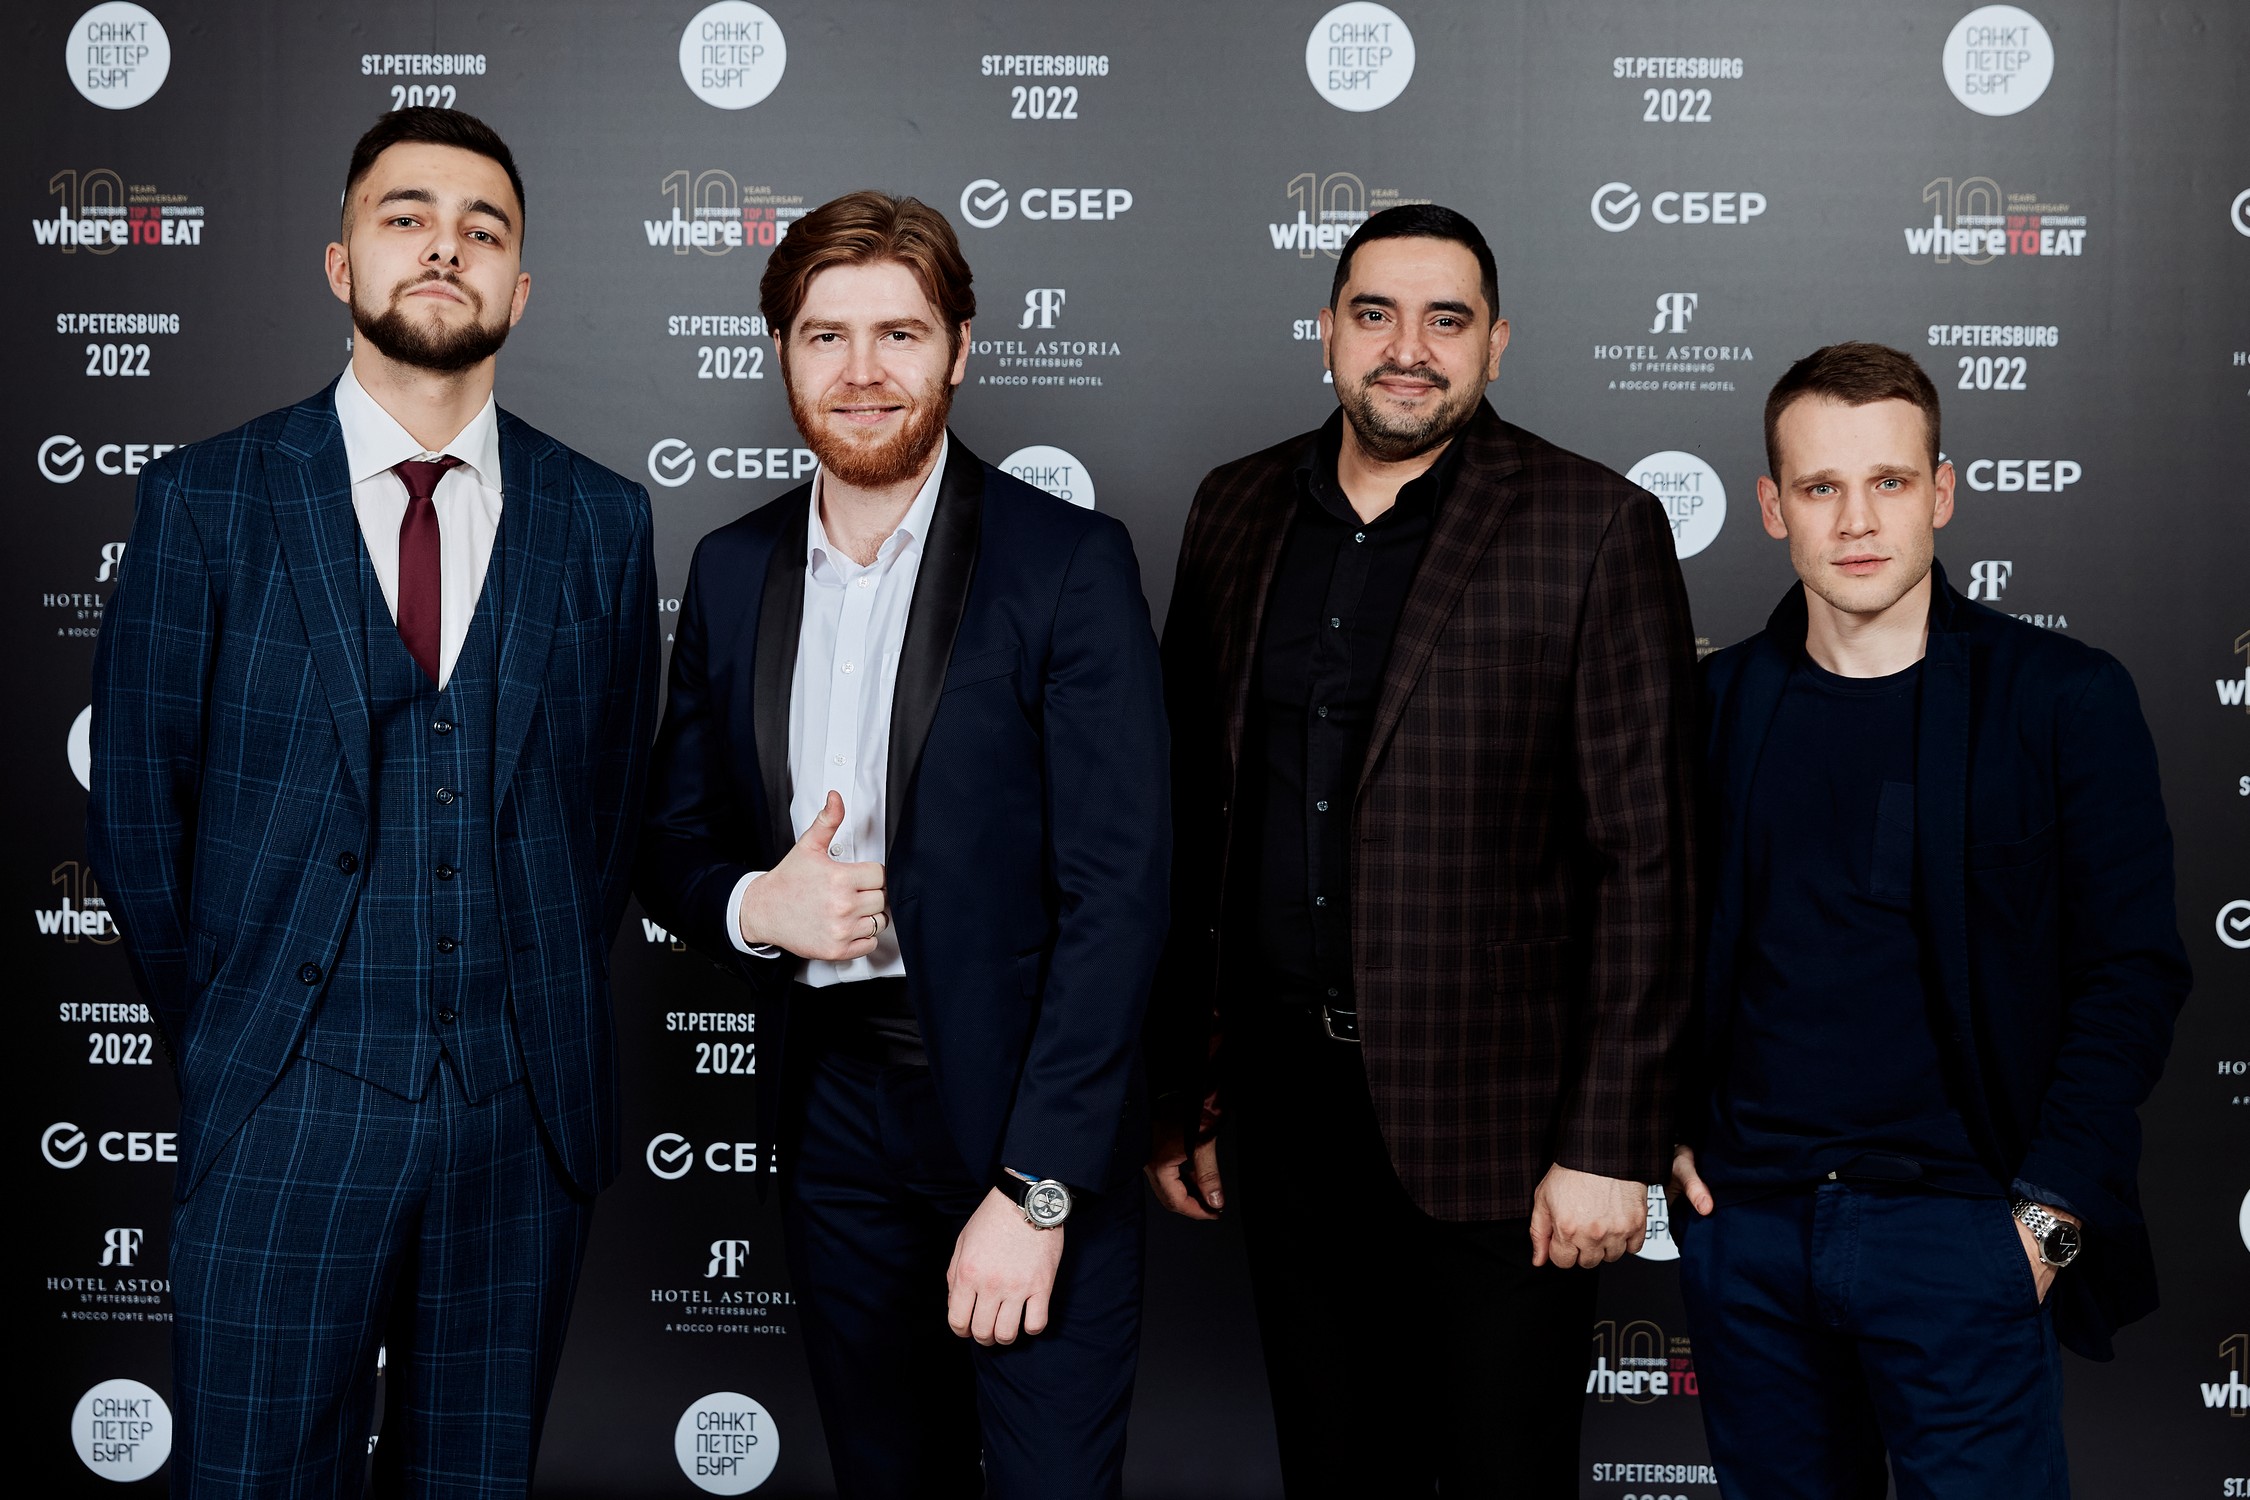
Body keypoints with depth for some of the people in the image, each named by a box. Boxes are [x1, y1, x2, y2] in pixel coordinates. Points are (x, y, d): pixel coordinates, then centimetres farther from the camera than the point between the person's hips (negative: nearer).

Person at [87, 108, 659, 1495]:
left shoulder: (602, 520, 6)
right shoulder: (206, 501, 1)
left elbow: (616, 798, 11)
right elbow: (137, 805, 4)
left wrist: (545, 1015, 8)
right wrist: (230, 1037, 6)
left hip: (525, 1116, 2)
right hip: (285, 1118, -2)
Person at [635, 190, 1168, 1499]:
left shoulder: (1068, 562, -9)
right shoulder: (733, 572, 7)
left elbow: (1117, 889, -13)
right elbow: (678, 842, 14)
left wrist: (1035, 1188, -18)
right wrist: (753, 905, -10)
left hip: (1030, 1121, -4)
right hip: (833, 1118, 4)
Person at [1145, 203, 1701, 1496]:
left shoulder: (1595, 528, -7)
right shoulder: (1238, 512, 8)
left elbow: (1646, 861, -9)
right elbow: (1195, 817, 11)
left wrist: (1611, 1143, -13)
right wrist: (1177, 1088, 10)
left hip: (1495, 1120, -4)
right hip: (1288, 1104, 4)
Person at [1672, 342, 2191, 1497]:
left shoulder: (2063, 698, -2)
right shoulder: (1714, 700, 6)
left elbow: (2132, 972, -4)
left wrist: (2049, 1214, -10)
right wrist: (1663, 1127, 1)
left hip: (1953, 1227, -3)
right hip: (1744, 1219, 3)